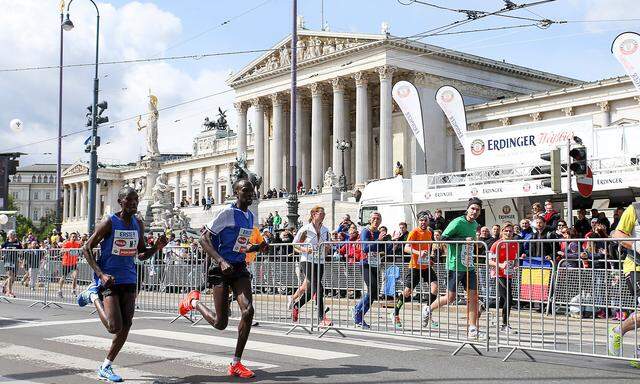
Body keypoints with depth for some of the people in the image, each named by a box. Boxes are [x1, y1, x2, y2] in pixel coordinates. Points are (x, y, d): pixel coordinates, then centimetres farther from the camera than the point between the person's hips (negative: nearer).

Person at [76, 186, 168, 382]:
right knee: (115, 327, -12)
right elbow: (87, 249, -8)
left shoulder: (139, 224, 8)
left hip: (129, 280, 6)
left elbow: (142, 254, 16)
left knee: (126, 327, 2)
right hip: (109, 279, -6)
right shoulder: (109, 223, -10)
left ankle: (105, 368, 16)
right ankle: (94, 296, 14)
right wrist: (101, 274, -19)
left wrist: (157, 247, -5)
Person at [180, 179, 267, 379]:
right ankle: (194, 301, 31)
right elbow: (204, 238, -14)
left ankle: (236, 364, -4)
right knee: (220, 323, -2)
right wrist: (221, 261, -26)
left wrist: (257, 248, 6)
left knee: (248, 311, -15)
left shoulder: (250, 216, 12)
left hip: (240, 268, 6)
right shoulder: (227, 212, -12)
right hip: (222, 270, -6)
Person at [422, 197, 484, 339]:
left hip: (469, 266, 7)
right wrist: (464, 240, -21)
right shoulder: (458, 222, -12)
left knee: (473, 297, -1)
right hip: (455, 265, -7)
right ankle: (428, 309, 23)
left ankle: (472, 329, 2)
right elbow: (443, 238, -17)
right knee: (450, 298, -1)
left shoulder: (475, 224, 13)